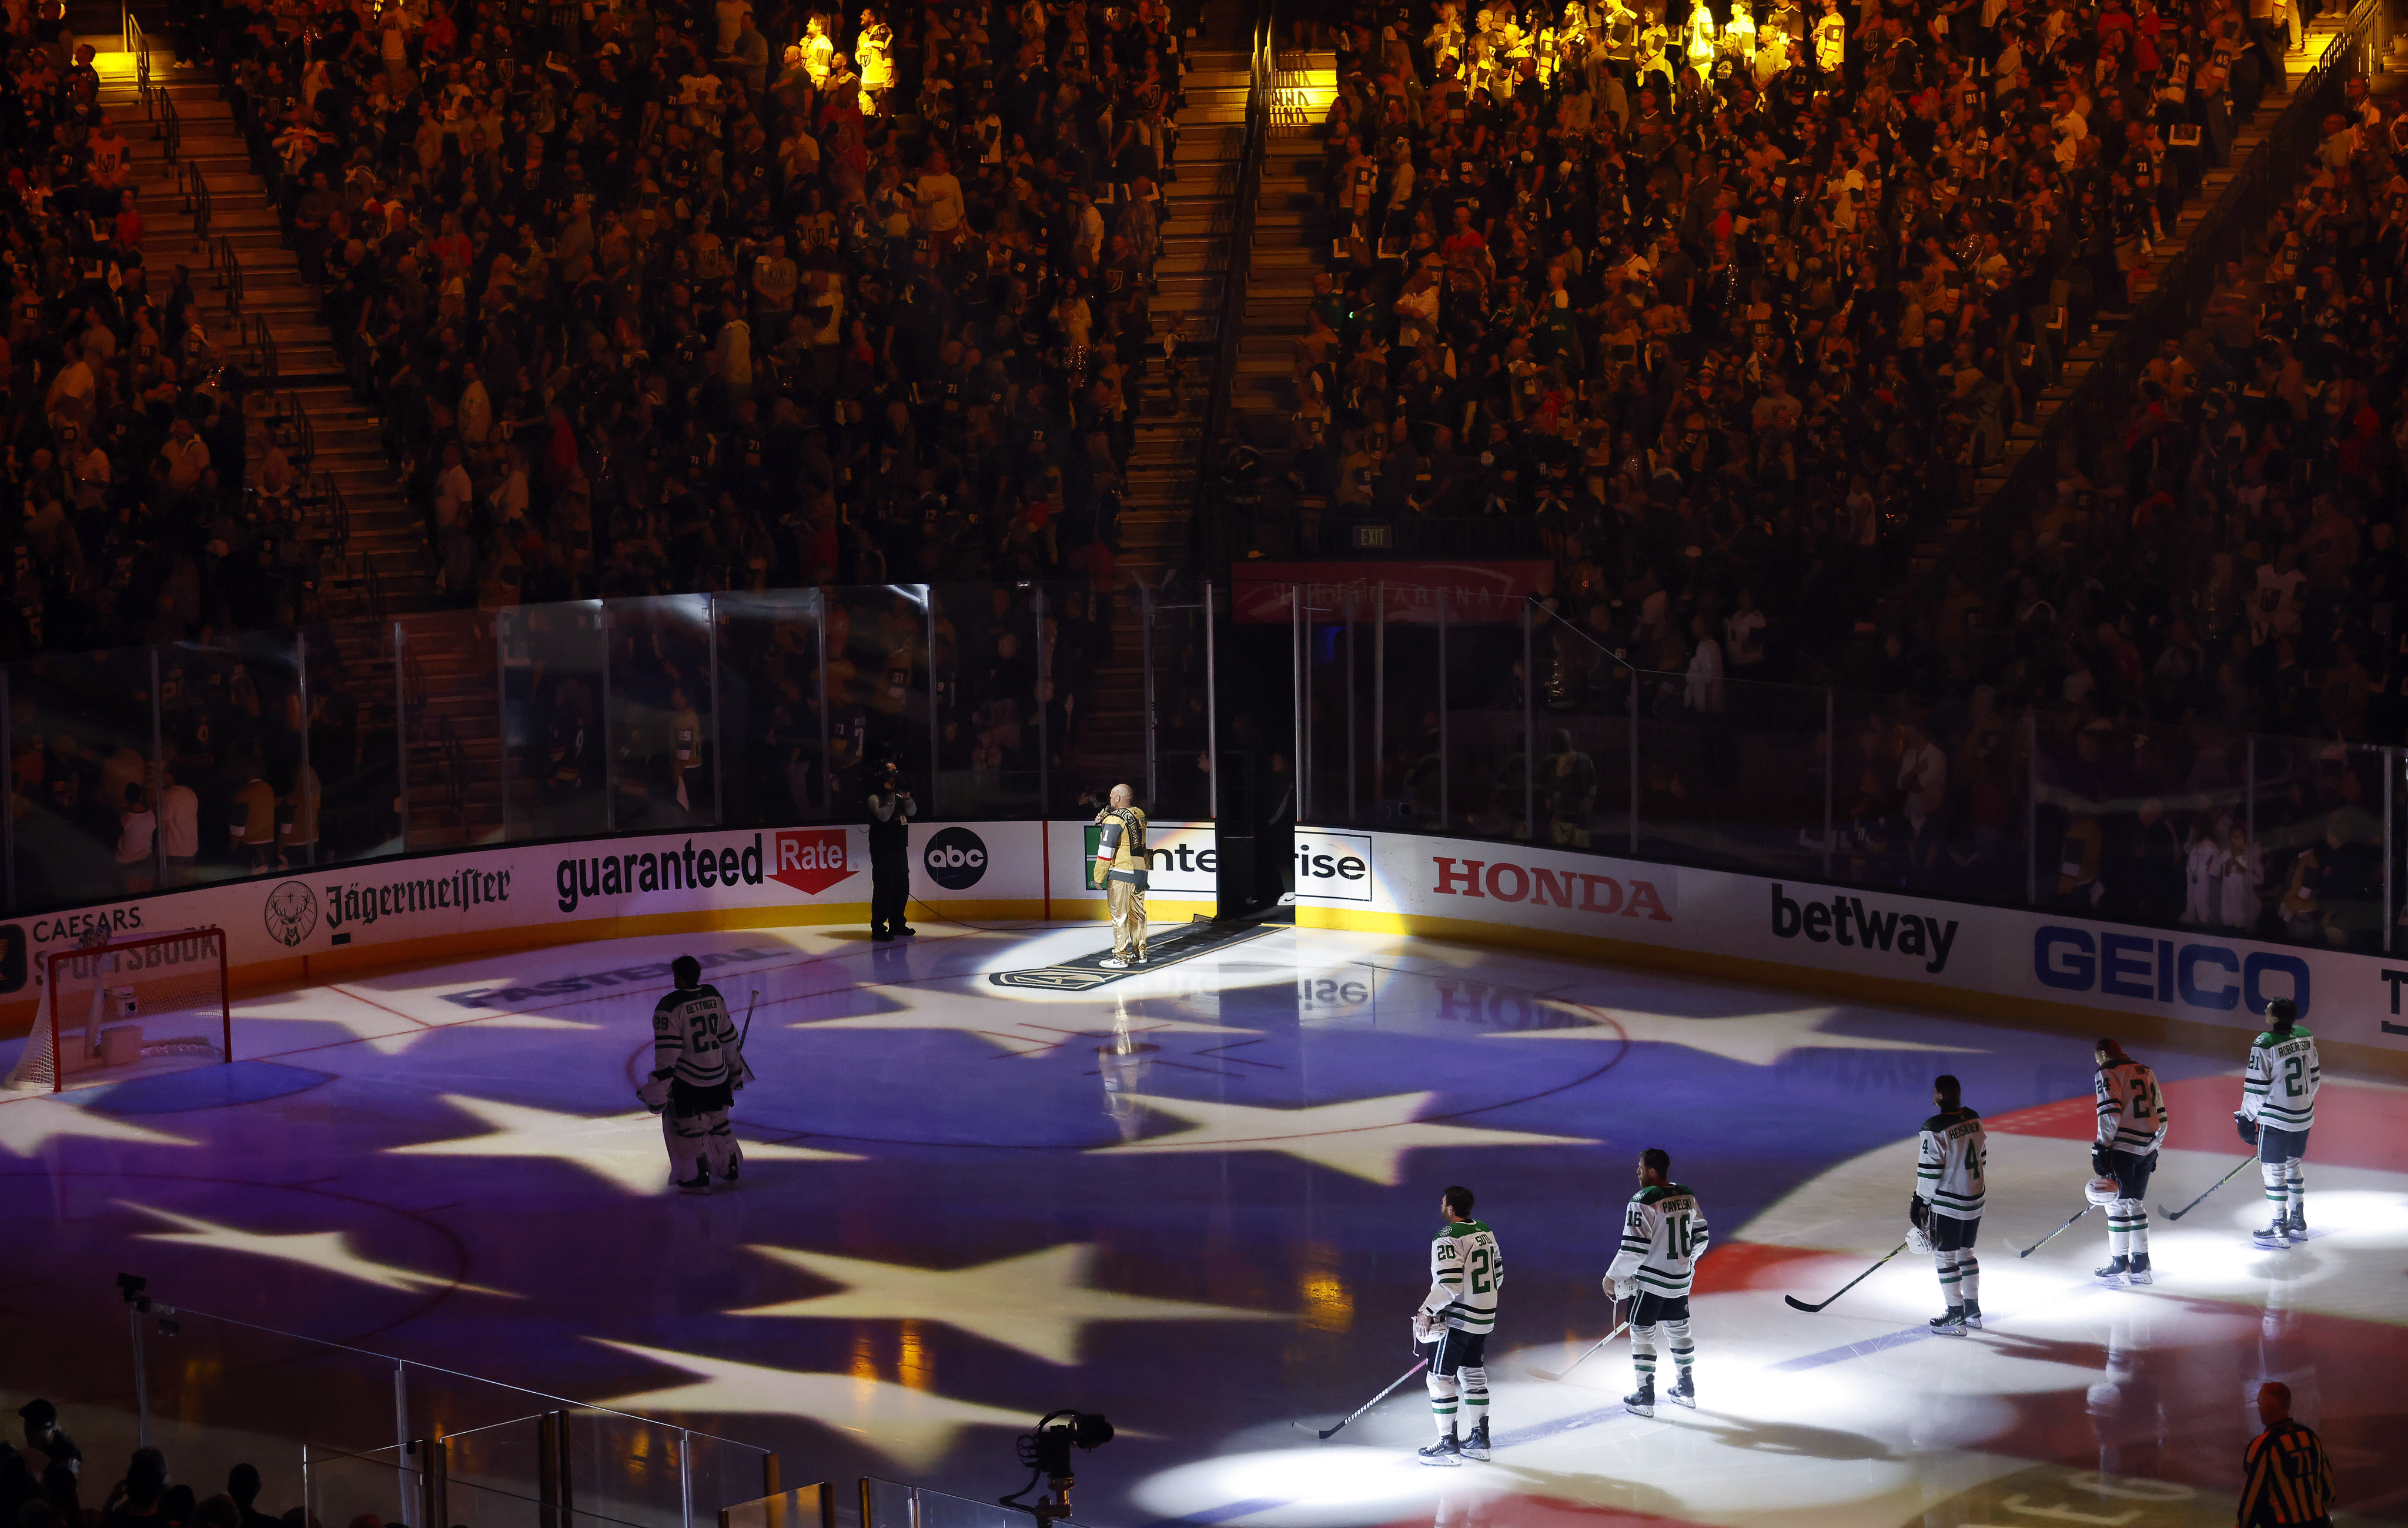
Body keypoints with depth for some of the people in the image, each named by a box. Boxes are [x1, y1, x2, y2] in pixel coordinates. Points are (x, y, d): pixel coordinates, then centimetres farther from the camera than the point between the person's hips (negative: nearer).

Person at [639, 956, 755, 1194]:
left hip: (687, 1080, -6)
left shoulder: (670, 1006, -17)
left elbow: (667, 1049, -20)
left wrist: (660, 1083, -17)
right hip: (718, 1075, 6)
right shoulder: (714, 997, 2)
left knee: (690, 1126, 6)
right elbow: (729, 1036, 10)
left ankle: (699, 1178, 8)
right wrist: (735, 1067, 22)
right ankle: (731, 1168, 30)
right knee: (718, 1121, 21)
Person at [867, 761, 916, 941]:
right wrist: (891, 796, -17)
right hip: (882, 850, -8)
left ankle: (897, 924, 22)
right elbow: (883, 815, -20)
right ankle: (878, 928, -7)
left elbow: (912, 812, 9)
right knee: (883, 888, -9)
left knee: (902, 887, 11)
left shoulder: (898, 795, 16)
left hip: (900, 848, 8)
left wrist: (906, 796, -6)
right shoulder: (875, 798, -6)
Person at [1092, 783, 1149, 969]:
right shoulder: (1140, 816, 8)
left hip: (1120, 872, -8)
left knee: (1120, 915, -3)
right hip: (1140, 871, 8)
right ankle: (1140, 952, 23)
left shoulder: (1114, 819, -15)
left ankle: (1121, 957, -2)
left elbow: (1106, 849, -16)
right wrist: (1103, 820, 4)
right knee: (1137, 913, 16)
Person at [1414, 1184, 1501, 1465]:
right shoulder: (1485, 1232, 8)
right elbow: (1497, 1275, 15)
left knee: (1441, 1378, -1)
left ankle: (1448, 1445, -1)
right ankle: (1480, 1441, 23)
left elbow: (1449, 1284, -25)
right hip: (1484, 1317, 9)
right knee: (1473, 1375, 18)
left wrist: (1427, 1311, -17)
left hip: (1456, 1320, -9)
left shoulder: (1448, 1239, -19)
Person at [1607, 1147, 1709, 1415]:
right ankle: (1687, 1390, 30)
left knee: (1642, 1333, 4)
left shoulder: (1643, 1202, -21)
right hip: (1681, 1280, 7)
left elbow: (1634, 1249, -22)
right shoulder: (1687, 1196, 3)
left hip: (1651, 1281, -7)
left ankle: (1645, 1396, 6)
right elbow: (1700, 1237, 11)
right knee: (1679, 1331, 20)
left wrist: (1613, 1277, -12)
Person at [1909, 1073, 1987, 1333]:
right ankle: (1973, 1312, 27)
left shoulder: (1935, 1129, -21)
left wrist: (1921, 1202, -7)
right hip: (1974, 1201, 8)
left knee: (1946, 1256, 3)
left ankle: (1956, 1317, 6)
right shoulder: (1975, 1120, 3)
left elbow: (1929, 1172, -18)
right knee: (1965, 1253, 20)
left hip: (1947, 1203, -8)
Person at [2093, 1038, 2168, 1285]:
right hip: (2148, 1148, 7)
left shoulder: (2107, 1073, -4)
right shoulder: (2146, 1072, 18)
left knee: (2117, 1203, 0)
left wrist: (2101, 1149, -14)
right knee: (2135, 1203, 16)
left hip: (2123, 1148, -7)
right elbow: (2161, 1117, 19)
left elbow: (2110, 1114, -16)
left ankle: (2119, 1266, 1)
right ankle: (2141, 1265, 17)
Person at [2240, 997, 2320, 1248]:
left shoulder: (2264, 1046, -20)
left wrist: (2247, 1118, -5)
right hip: (2303, 1116, 7)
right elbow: (2314, 1078, 11)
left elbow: (2256, 1088, -16)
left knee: (2273, 1170, 2)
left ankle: (2278, 1229, 6)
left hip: (2276, 1119, -7)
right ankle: (2298, 1223, 30)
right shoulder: (2306, 1037, 1)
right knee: (2292, 1165, 21)